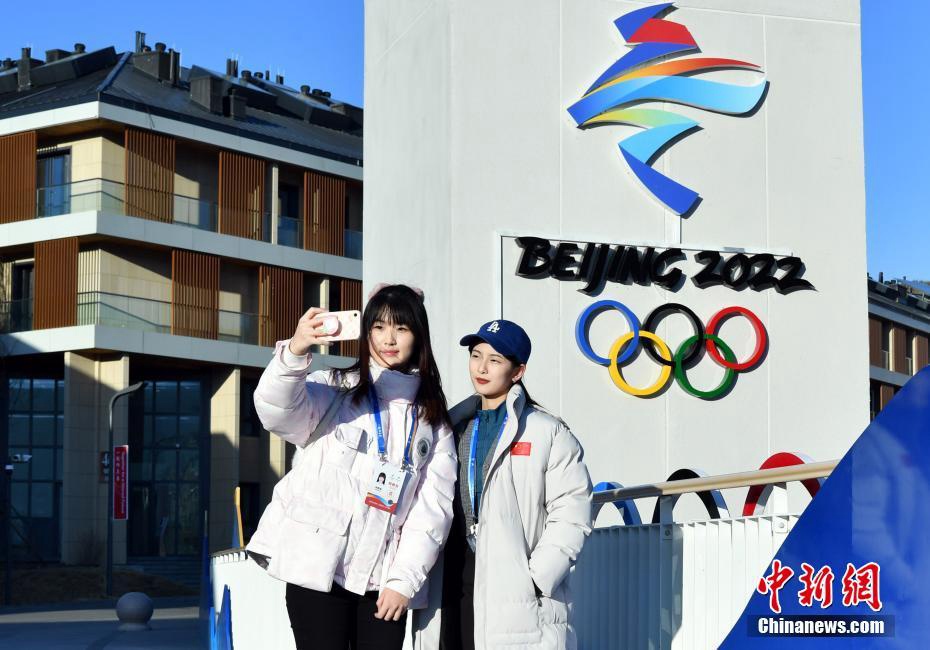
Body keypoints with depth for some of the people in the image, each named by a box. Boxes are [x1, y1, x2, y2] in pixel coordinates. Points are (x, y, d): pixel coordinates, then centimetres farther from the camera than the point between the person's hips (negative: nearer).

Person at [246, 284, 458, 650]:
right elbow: (276, 411, -17)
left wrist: (404, 579, -5)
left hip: (384, 578, 3)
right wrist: (295, 352, -36)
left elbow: (433, 507, 6)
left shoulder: (432, 420, 13)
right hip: (319, 565, -3)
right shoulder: (335, 390, 4)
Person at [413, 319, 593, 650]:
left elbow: (570, 514, -7)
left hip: (517, 599, -5)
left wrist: (538, 577, -14)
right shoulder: (452, 427, 16)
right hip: (451, 590, 5)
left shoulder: (548, 433, -1)